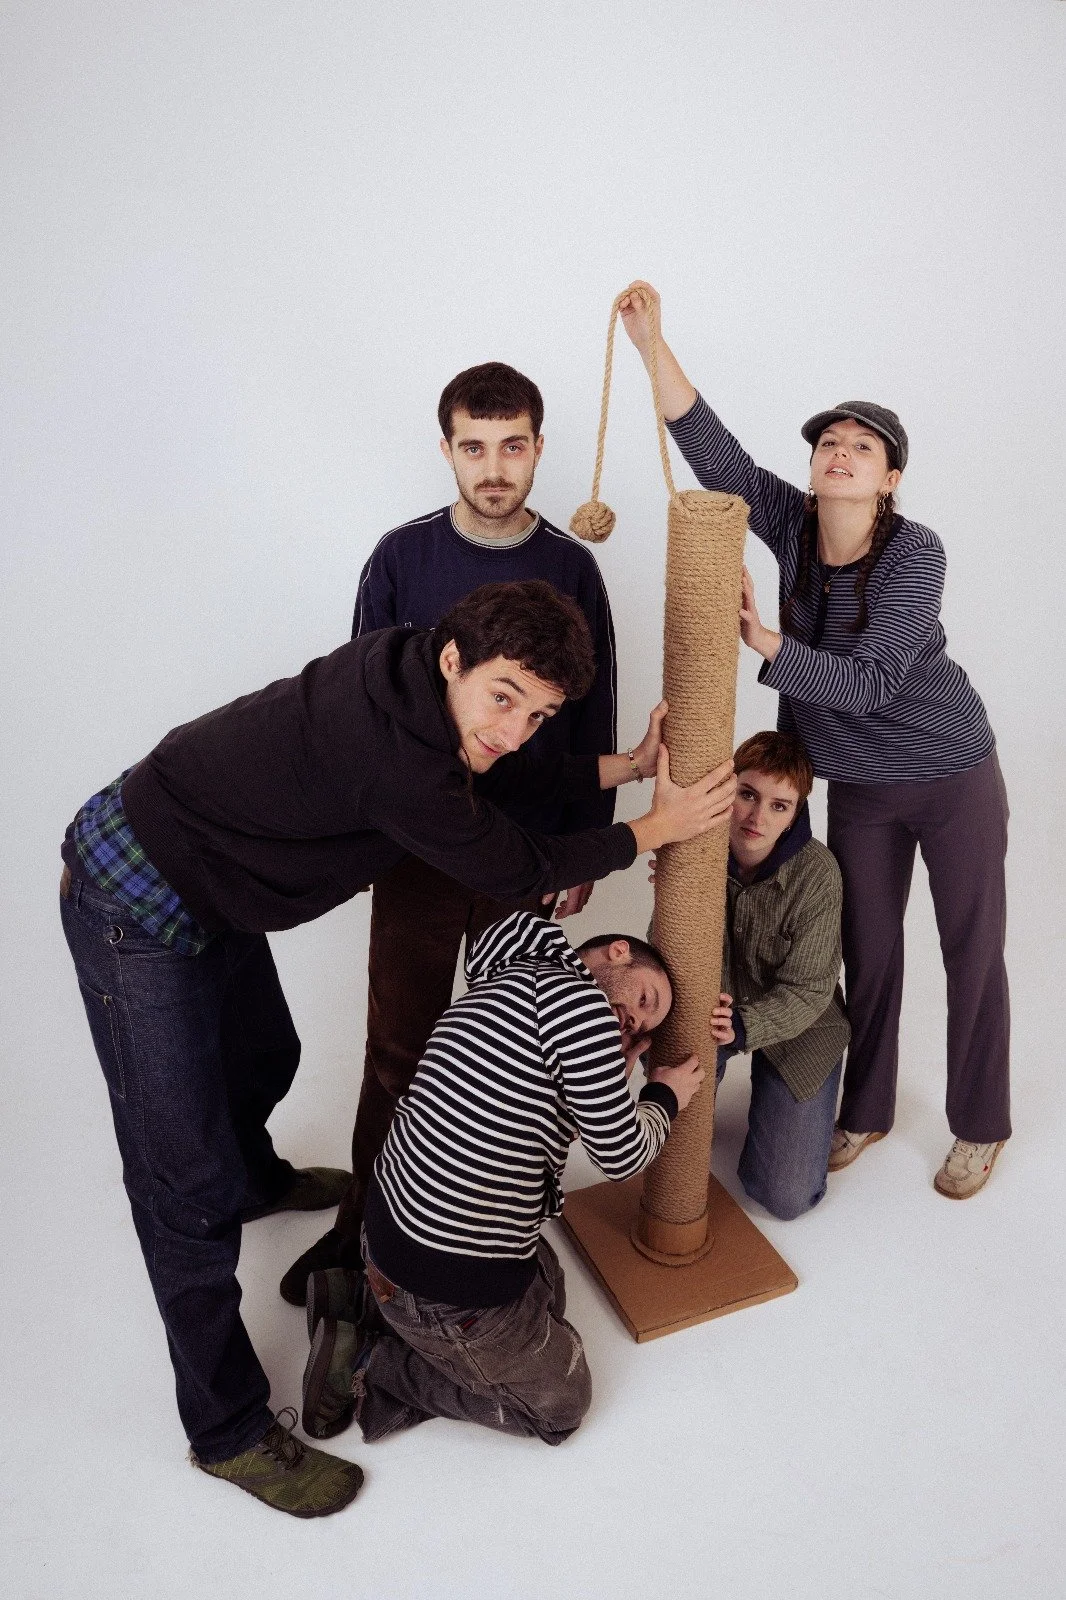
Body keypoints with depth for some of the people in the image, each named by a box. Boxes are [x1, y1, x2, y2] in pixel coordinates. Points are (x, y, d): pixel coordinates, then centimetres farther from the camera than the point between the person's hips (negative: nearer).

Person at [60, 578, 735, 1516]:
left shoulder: (413, 682, -9)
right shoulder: (392, 751, -35)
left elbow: (490, 779, 10)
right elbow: (511, 870, -20)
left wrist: (623, 767, 6)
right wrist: (652, 830, -8)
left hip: (208, 890, 10)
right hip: (139, 910, -9)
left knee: (263, 1056, 31)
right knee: (188, 1182, -2)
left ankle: (253, 1177, 64)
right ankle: (227, 1430, 16)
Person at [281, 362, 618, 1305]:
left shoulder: (571, 569, -2)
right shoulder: (402, 558, -3)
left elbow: (594, 723, 2)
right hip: (416, 845, 0)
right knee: (400, 1045, 9)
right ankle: (366, 1223, 28)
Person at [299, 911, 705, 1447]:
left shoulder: (507, 981, 9)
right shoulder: (573, 994, -20)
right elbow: (621, 1155, -11)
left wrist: (624, 1065, 13)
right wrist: (665, 1098, 7)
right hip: (450, 1285, -9)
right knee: (562, 1403, 15)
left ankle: (362, 1298, 19)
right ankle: (370, 1362, 7)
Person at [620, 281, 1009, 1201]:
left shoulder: (915, 553, -22)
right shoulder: (792, 523, -8)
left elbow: (867, 680, -31)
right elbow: (716, 455, -19)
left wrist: (760, 639, -40)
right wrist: (652, 343, -27)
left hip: (953, 779, -4)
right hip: (860, 789, 4)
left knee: (974, 952, 9)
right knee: (869, 953, 13)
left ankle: (981, 1126, 30)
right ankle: (867, 1109, 34)